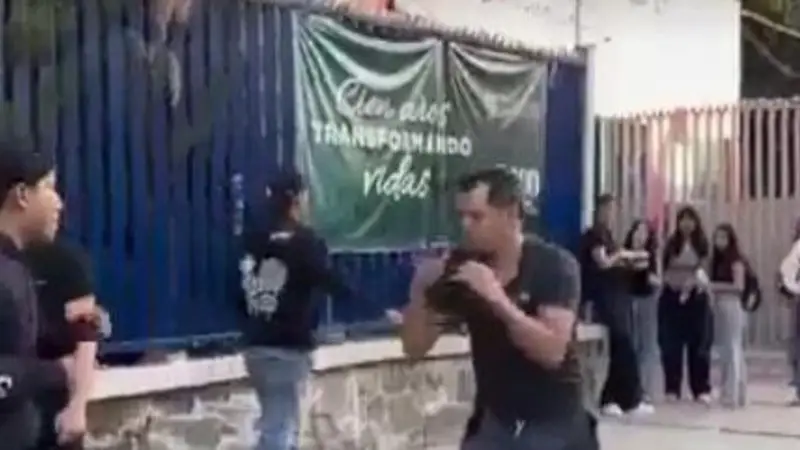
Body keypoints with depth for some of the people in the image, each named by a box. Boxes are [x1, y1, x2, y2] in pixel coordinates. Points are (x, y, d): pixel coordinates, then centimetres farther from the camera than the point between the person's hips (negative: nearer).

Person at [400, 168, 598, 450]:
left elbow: (553, 351, -27)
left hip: (554, 425, -3)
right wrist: (419, 292, -19)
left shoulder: (553, 265, -15)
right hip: (494, 422, 3)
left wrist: (498, 299, -35)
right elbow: (415, 349, -2)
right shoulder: (460, 268, -4)